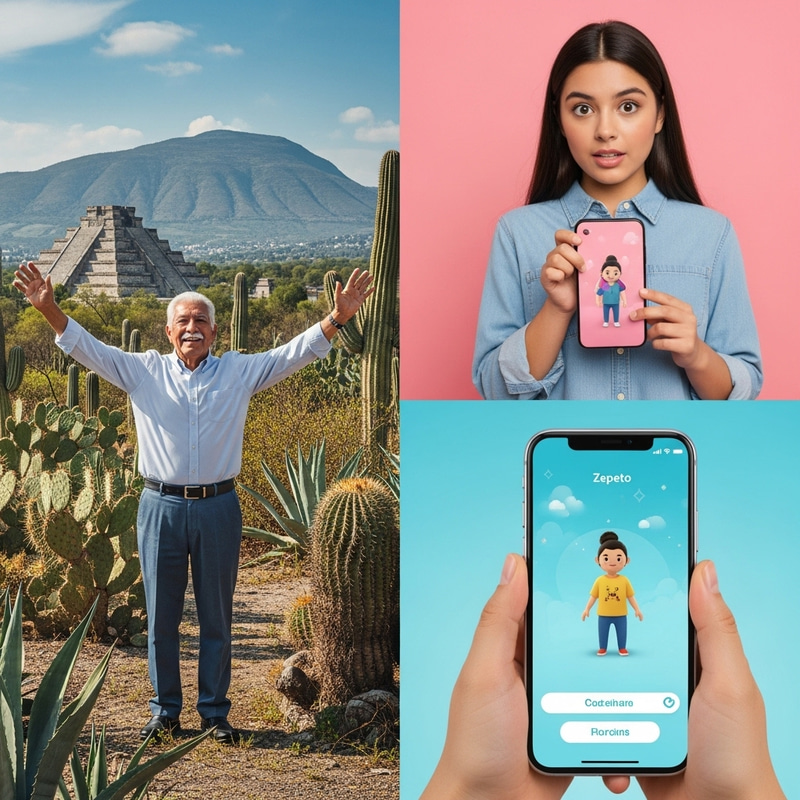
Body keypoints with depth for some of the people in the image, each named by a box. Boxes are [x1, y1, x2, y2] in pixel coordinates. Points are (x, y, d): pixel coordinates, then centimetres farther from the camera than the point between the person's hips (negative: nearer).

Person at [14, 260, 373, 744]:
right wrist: (50, 310, -15)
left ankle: (215, 712, 19)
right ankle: (166, 710, 21)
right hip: (161, 508, 0)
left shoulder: (239, 372, 5)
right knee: (161, 616, 7)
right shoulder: (144, 370, 5)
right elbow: (88, 348, -1)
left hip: (218, 508, 0)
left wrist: (337, 318, -12)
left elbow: (294, 354, 0)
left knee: (217, 617, 7)